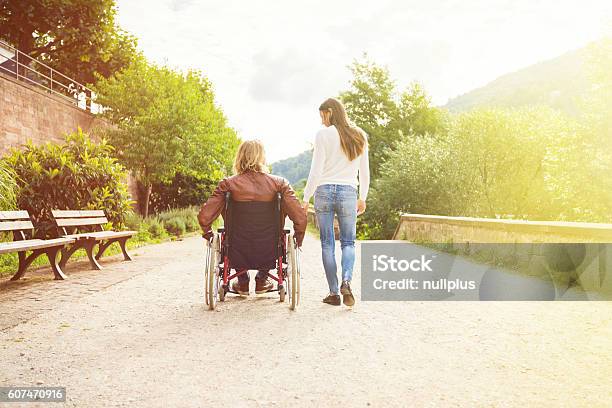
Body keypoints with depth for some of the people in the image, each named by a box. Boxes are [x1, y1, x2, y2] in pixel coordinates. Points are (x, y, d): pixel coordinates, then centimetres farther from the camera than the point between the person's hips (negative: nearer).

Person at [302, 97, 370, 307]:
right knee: (348, 242, 12)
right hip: (348, 193, 3)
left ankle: (334, 293, 9)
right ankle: (346, 281, -12)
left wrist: (306, 198, -1)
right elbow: (364, 172, 12)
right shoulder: (359, 136, 9)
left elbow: (316, 171, -7)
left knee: (327, 244, 7)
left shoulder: (324, 134, -3)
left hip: (324, 191, -2)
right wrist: (362, 198, 21)